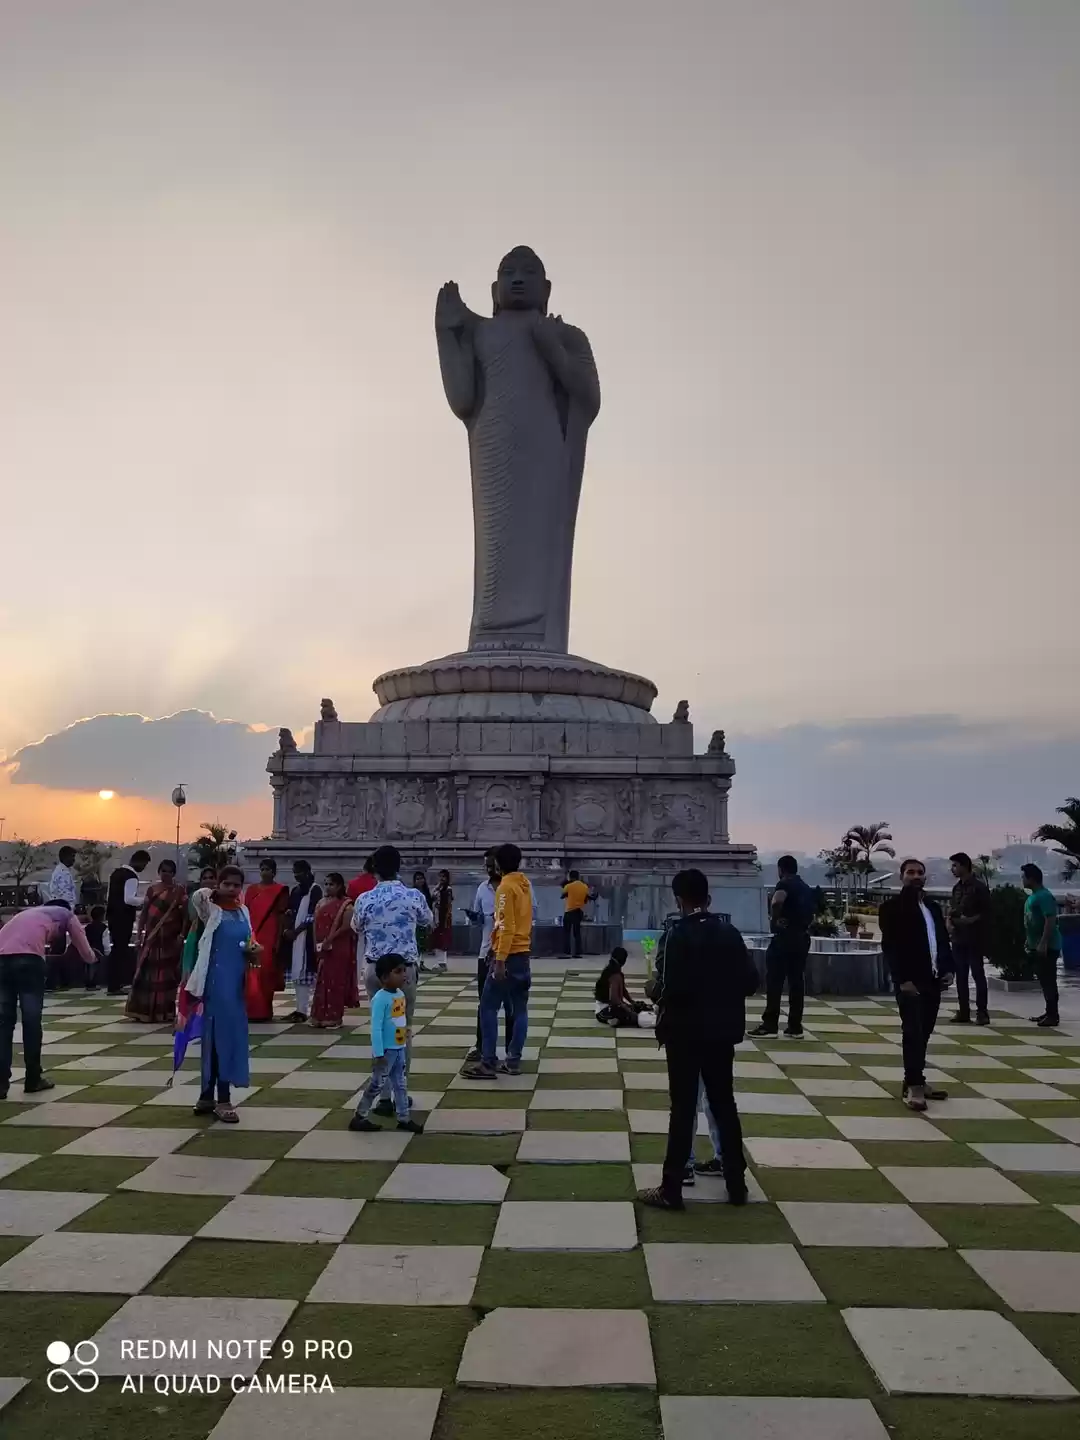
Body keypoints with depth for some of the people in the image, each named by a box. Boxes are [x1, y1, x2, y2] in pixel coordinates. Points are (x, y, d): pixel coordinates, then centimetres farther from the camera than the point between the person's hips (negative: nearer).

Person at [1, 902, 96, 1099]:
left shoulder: (31, 913, 40)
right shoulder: (67, 915, 27)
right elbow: (87, 956, 30)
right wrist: (91, 955, 53)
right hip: (27, 956, -5)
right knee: (31, 1019, 7)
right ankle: (33, 1080, 15)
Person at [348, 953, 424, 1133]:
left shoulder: (401, 994, 3)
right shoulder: (380, 998, -22)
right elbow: (376, 1028, -22)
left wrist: (404, 1043, 17)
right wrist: (378, 1054, -23)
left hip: (399, 1049, 8)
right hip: (386, 1051, -8)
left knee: (400, 1084, 13)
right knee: (376, 1084, 3)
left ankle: (404, 1118, 22)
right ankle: (359, 1117, 17)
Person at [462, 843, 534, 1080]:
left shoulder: (506, 887, -14)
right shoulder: (525, 885, 12)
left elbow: (506, 927, -20)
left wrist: (500, 960, -21)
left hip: (507, 956, -9)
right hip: (523, 954, 9)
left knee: (488, 1007, -4)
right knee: (519, 1009, 7)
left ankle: (488, 1063, -5)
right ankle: (513, 1061, 10)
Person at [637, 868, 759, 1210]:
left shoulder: (679, 934, -14)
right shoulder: (730, 932, 2)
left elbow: (675, 986, -22)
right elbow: (750, 982, 0)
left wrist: (662, 1008, -4)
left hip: (686, 1031, -5)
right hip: (722, 1030, 5)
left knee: (683, 1109, 0)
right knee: (724, 1104, 15)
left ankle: (671, 1190, 5)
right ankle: (737, 1184, 22)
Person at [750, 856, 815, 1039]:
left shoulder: (784, 884, -9)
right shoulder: (807, 888, 17)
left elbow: (776, 902, -30)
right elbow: (812, 911, 25)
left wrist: (774, 920, -17)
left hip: (785, 936, -7)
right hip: (803, 937, 7)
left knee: (774, 981, -2)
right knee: (797, 981, 7)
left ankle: (770, 1024, -3)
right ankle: (795, 1026, 7)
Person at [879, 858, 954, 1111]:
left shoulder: (933, 906, 16)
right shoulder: (892, 907, -6)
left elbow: (943, 940, 18)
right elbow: (890, 946, -12)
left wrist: (948, 968, 4)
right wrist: (903, 979, -18)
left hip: (933, 979, 7)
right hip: (910, 981, -7)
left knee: (923, 1033, 11)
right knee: (913, 1032, -8)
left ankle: (916, 1081, 19)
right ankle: (913, 1086, -6)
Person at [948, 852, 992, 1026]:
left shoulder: (979, 887, -7)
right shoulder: (957, 888, 14)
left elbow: (986, 913, -9)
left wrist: (972, 920, -20)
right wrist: (950, 923, 1)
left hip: (975, 938, -7)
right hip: (958, 937, 7)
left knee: (978, 974, -4)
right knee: (960, 975, 8)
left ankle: (982, 1012, 1)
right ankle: (963, 1012, 13)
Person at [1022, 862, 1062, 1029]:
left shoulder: (1044, 896, -17)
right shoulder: (1033, 896, 14)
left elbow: (1051, 921, -23)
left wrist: (1043, 943, -25)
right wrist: (1028, 940, 22)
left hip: (1047, 947, -10)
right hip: (1037, 945, 10)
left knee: (1049, 981, -7)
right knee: (1044, 980, 13)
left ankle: (1053, 1016, -4)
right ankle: (1049, 1012, 20)